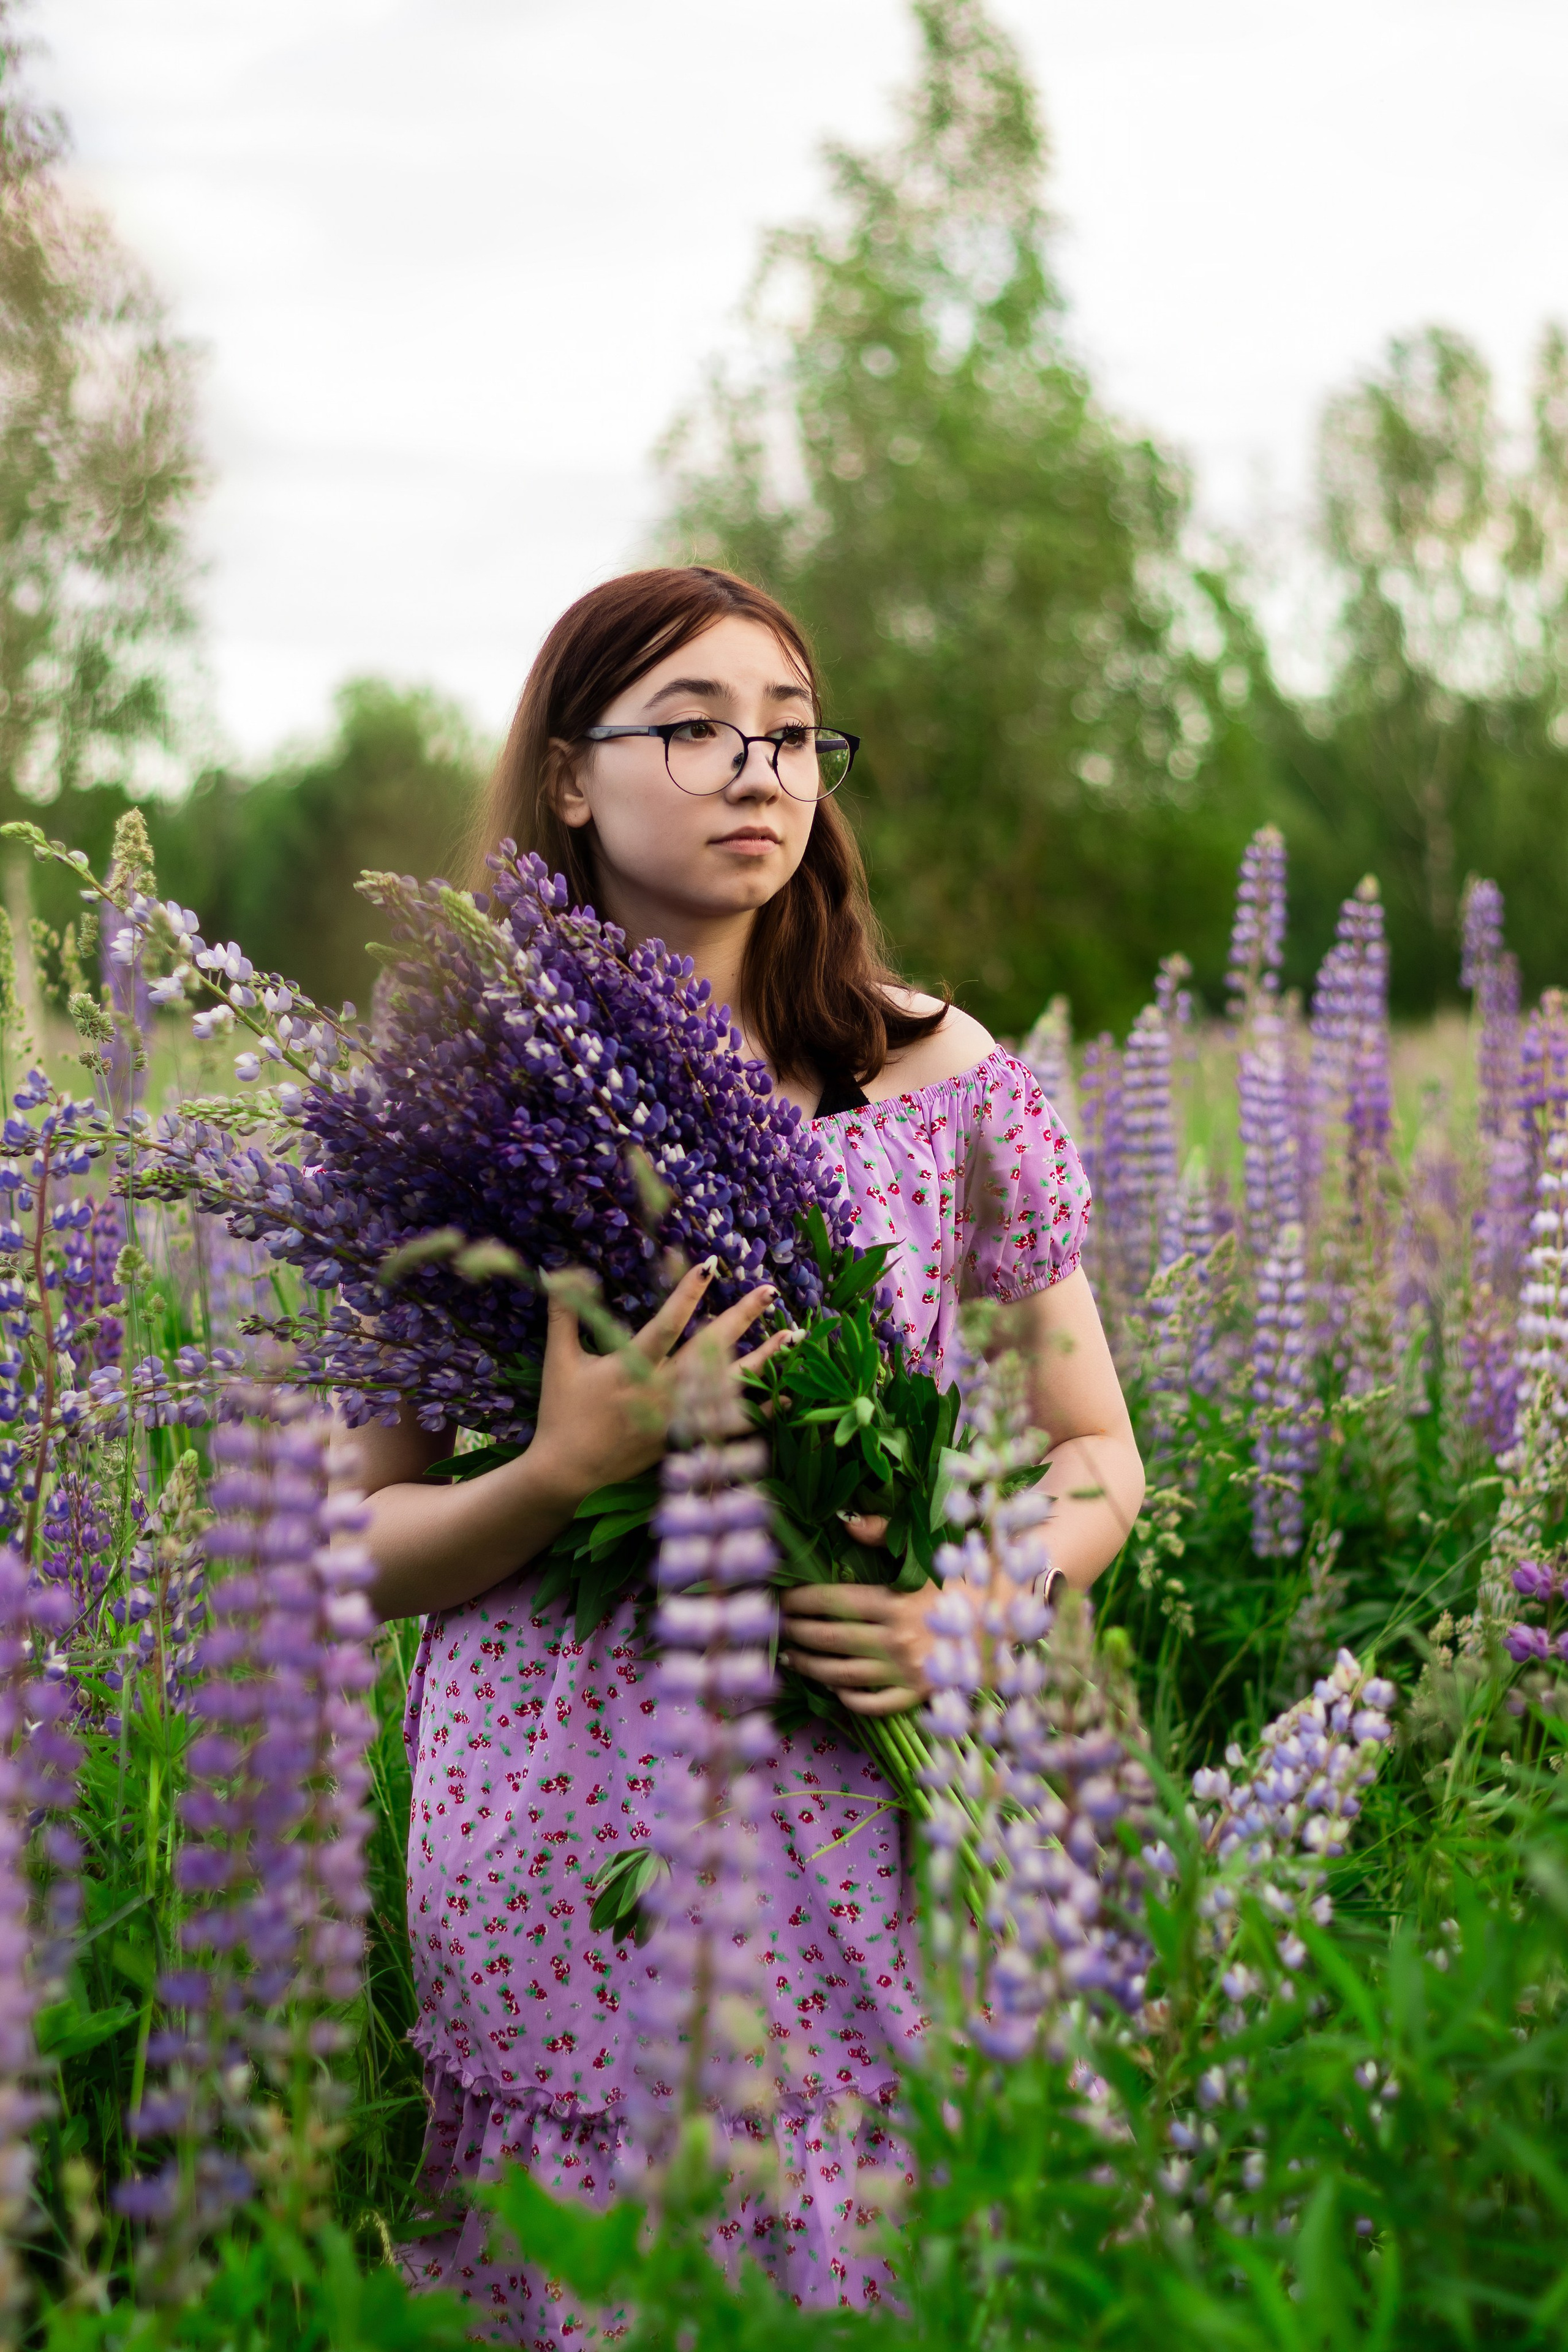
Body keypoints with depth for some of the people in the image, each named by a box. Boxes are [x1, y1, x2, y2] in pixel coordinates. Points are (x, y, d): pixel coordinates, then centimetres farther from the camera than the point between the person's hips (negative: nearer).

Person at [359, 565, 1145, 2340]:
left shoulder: (937, 1077, 3)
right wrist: (565, 1474, -18)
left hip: (846, 1854, 1)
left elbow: (1098, 1452, 9)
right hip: (544, 1849, 0)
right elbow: (363, 1550, 2)